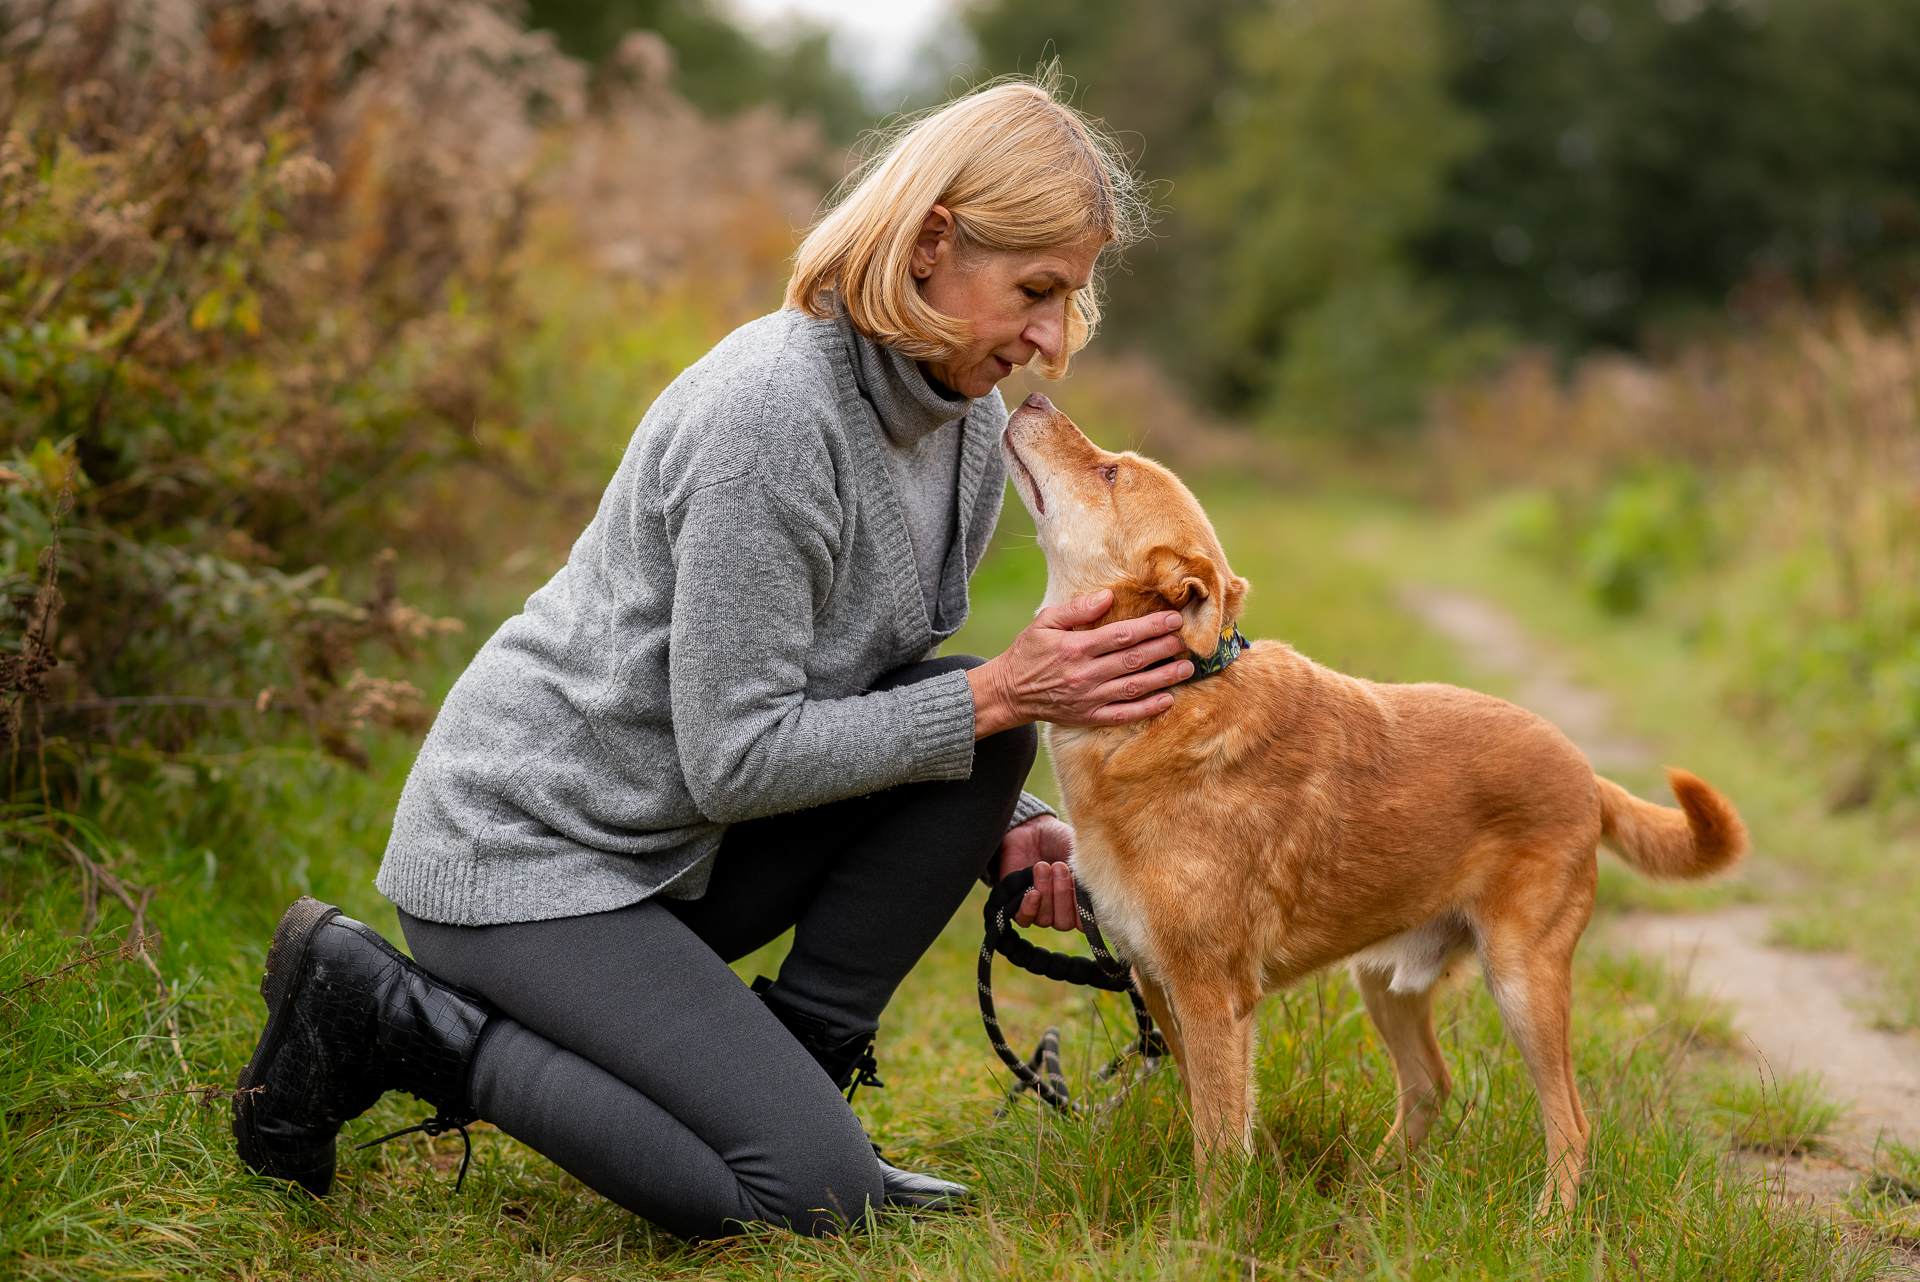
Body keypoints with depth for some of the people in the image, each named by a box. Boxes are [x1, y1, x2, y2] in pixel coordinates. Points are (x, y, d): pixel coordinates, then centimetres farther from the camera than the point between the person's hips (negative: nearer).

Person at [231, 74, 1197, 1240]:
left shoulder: (969, 421, 2)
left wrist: (998, 823, -6)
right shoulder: (770, 412, -26)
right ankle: (385, 1009, -3)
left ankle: (789, 1076, 1)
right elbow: (736, 761, -23)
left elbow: (862, 690, 12)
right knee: (804, 1194, -15)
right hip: (524, 849, -8)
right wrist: (997, 699, -24)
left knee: (974, 710, -9)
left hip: (681, 841, 8)